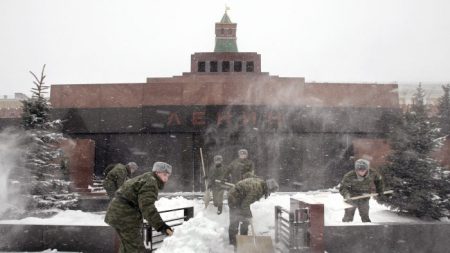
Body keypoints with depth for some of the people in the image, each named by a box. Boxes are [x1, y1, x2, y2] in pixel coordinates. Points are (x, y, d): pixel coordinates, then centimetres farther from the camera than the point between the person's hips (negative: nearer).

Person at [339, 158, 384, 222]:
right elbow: (343, 188, -20)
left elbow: (378, 180, 8)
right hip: (351, 200, -3)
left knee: (365, 218, 10)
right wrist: (346, 195, -38)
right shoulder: (349, 176, -26)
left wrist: (380, 191, 11)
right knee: (348, 218, 0)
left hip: (364, 200, 3)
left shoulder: (372, 173, -15)